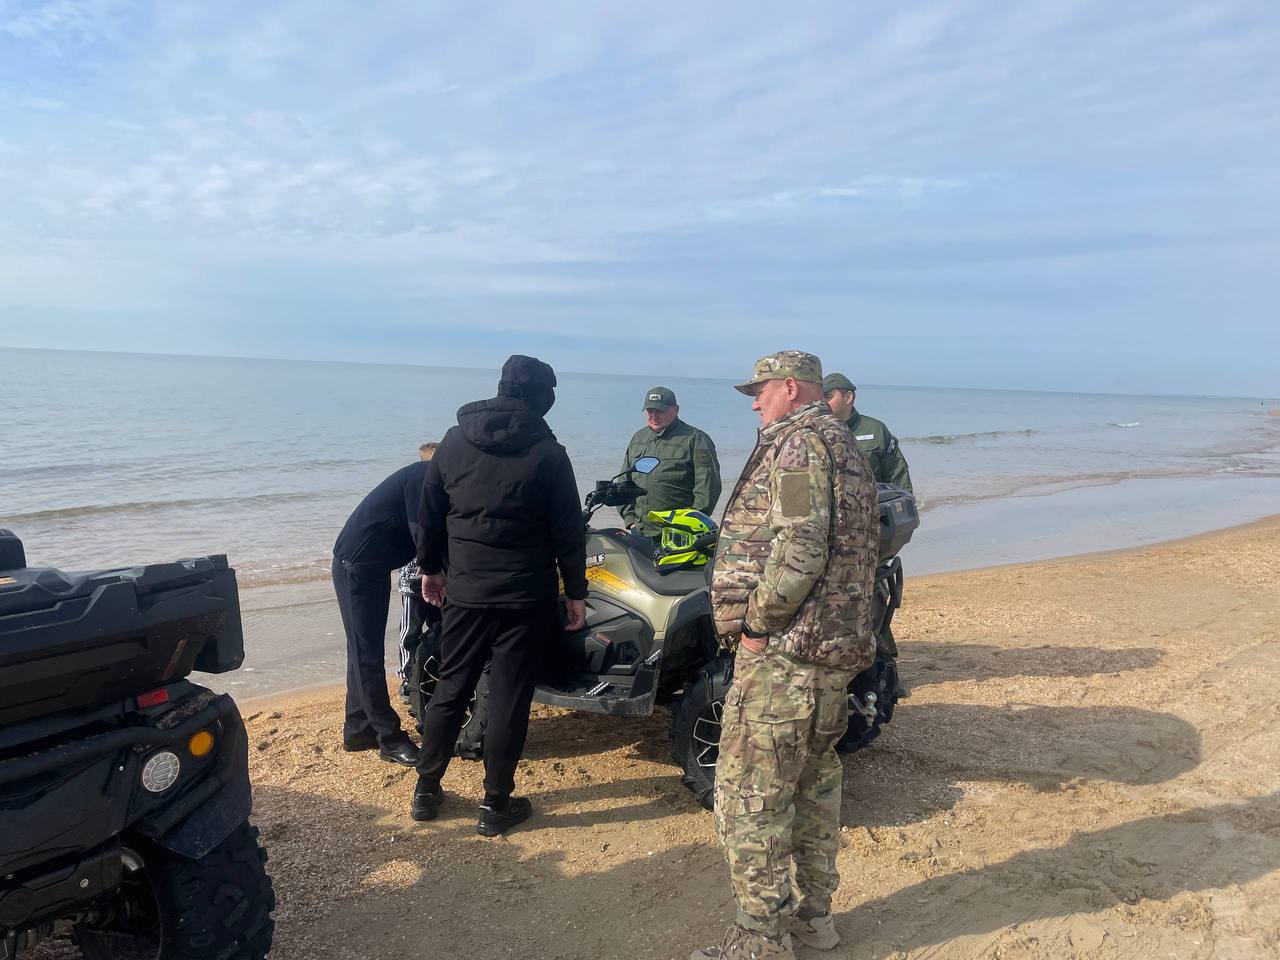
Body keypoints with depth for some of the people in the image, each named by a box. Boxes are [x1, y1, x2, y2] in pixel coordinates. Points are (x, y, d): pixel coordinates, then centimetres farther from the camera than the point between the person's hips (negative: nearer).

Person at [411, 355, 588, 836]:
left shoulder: (454, 441, 3)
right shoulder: (547, 453, -8)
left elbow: (430, 514, 10)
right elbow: (568, 531, -7)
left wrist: (430, 567, 22)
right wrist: (576, 592, 1)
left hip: (465, 591, 4)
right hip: (526, 597, -3)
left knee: (450, 688, 16)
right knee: (509, 697, 5)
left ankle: (425, 791, 26)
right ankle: (496, 805, 14)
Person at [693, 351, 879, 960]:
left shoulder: (798, 443, -13)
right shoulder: (843, 445, 19)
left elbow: (798, 550, -25)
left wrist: (757, 622, -16)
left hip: (784, 651, -11)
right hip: (834, 646, 11)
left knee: (751, 795, -2)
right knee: (813, 780, 19)